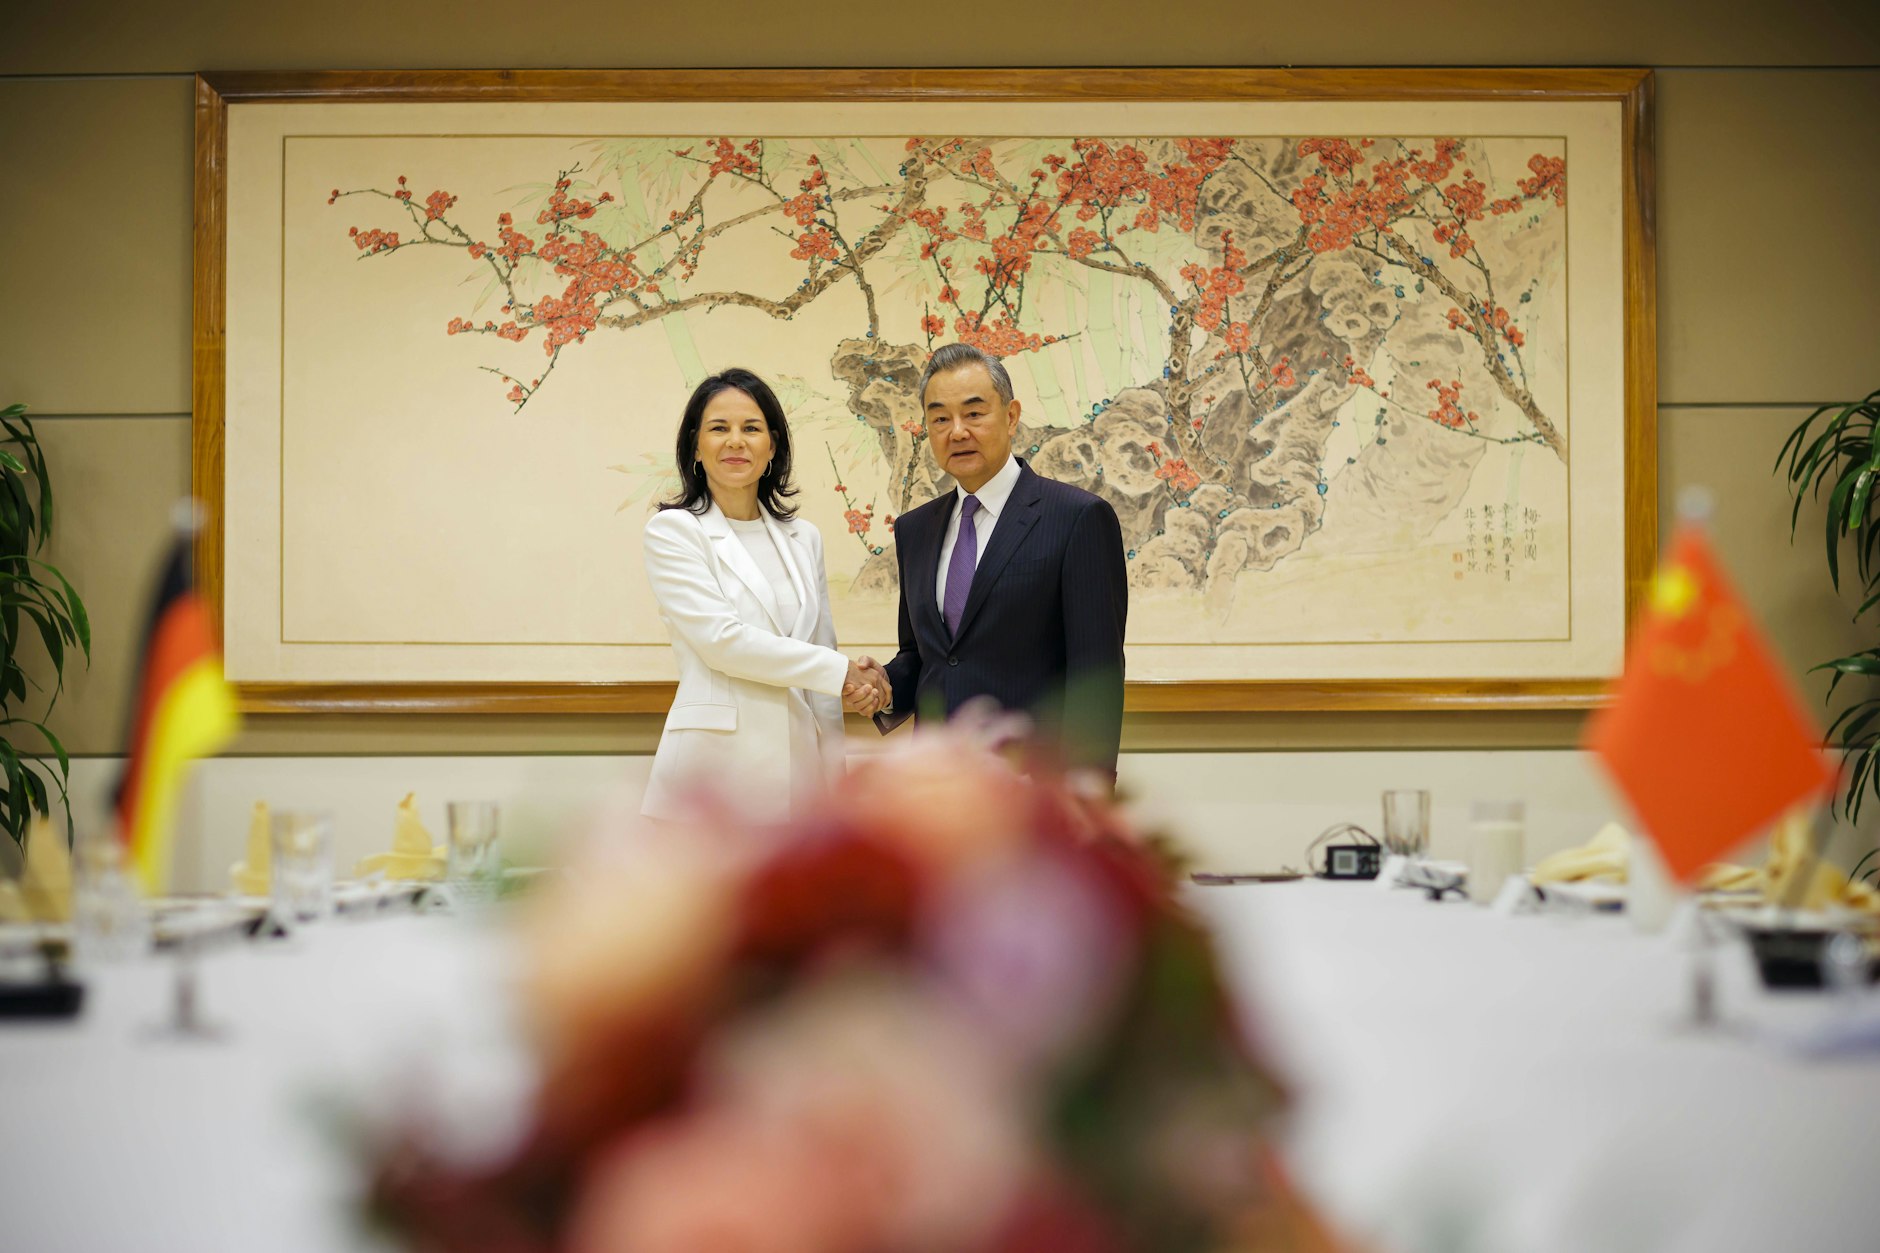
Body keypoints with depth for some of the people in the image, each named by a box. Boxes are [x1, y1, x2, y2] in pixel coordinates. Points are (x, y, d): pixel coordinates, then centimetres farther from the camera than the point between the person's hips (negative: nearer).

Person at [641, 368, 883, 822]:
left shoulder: (803, 538, 14)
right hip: (714, 759, -4)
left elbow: (821, 669, 16)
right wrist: (840, 671, -8)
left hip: (795, 762, 5)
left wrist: (833, 782, 10)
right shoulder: (672, 530, -2)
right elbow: (721, 641, -12)